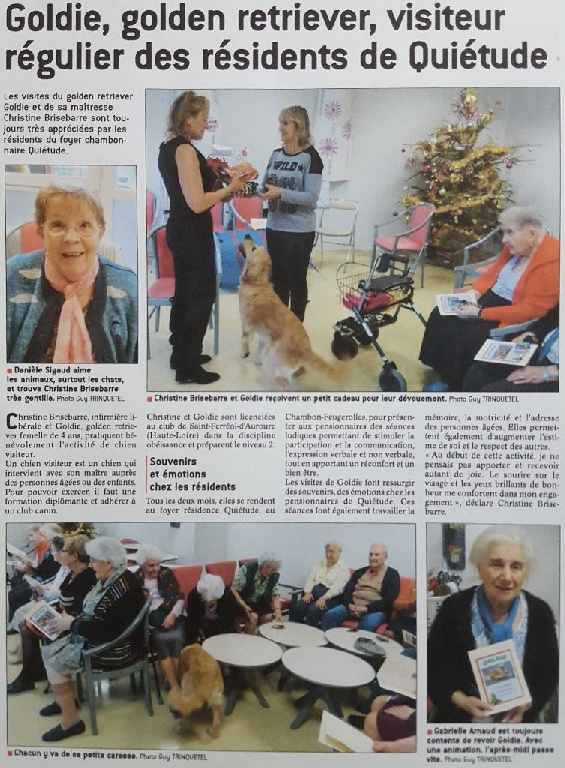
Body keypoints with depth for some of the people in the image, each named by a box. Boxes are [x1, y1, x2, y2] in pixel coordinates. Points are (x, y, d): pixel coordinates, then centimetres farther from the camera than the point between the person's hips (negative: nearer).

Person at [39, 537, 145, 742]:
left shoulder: (120, 588, -28)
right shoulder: (112, 579, 4)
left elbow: (99, 629, -28)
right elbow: (96, 615, 13)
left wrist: (71, 624, -15)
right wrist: (74, 620, -1)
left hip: (113, 647, -10)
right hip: (104, 635, 10)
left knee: (53, 660, -9)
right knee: (49, 649, 8)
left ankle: (71, 721, 2)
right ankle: (65, 699, 26)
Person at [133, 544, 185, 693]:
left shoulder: (167, 573, 9)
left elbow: (180, 598, 6)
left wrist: (173, 615, -12)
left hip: (170, 615, 1)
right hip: (149, 619, -1)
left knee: (176, 637, -29)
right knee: (159, 639, -30)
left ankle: (173, 682, -19)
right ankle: (175, 686, -25)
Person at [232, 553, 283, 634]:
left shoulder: (274, 576, -9)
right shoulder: (247, 569, -24)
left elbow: (276, 595, -3)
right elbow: (234, 590, -22)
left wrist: (277, 610, -22)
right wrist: (243, 605, -35)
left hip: (260, 604, 5)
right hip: (243, 602, -5)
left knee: (269, 617, -18)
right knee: (253, 616, -28)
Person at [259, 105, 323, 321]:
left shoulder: (311, 157, -10)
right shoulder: (276, 155, 9)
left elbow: (311, 198, -16)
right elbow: (266, 186, 13)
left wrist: (281, 193, -25)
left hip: (300, 230, -6)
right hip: (274, 227, 6)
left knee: (296, 280, 4)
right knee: (278, 278, 14)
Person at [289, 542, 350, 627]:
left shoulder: (343, 567, 3)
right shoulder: (320, 563, 21)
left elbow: (337, 586, -11)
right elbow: (310, 578, 13)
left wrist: (324, 598, -26)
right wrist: (308, 592, -8)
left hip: (330, 597, -5)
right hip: (313, 592, 5)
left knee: (313, 610, -34)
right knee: (296, 607, -24)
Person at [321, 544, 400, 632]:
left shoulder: (392, 574, 6)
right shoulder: (360, 571, 20)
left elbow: (389, 599, -7)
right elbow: (347, 591, 13)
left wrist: (366, 609, -17)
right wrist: (350, 605, -10)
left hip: (375, 609, -4)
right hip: (353, 607, 5)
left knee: (368, 624, -38)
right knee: (329, 615, -21)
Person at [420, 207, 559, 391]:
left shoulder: (551, 261, -25)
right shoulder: (515, 247, 1)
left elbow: (531, 310, -27)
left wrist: (480, 314, -26)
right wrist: (474, 293, -8)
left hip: (517, 318, -9)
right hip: (491, 298, 9)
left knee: (465, 334, -24)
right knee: (442, 317, -2)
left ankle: (452, 383, -2)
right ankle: (445, 372, 5)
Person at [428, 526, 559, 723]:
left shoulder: (540, 613, -9)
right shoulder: (454, 608, -15)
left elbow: (549, 671, -2)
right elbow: (432, 666, -11)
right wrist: (461, 700, -25)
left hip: (516, 721, 2)